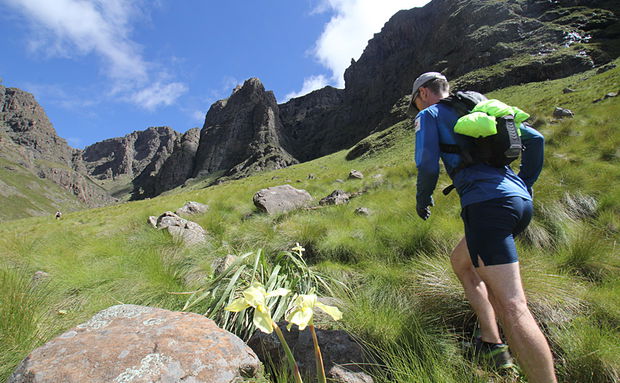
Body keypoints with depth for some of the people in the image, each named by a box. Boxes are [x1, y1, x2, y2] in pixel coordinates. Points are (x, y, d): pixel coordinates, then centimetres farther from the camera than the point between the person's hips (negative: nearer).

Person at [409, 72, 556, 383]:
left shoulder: (429, 115, 7)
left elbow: (427, 165, -6)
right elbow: (535, 139, 23)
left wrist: (422, 201, 11)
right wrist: (524, 184, 27)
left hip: (487, 204, -9)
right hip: (521, 201, 9)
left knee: (511, 306, -12)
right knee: (461, 262, 25)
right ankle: (491, 343, 25)